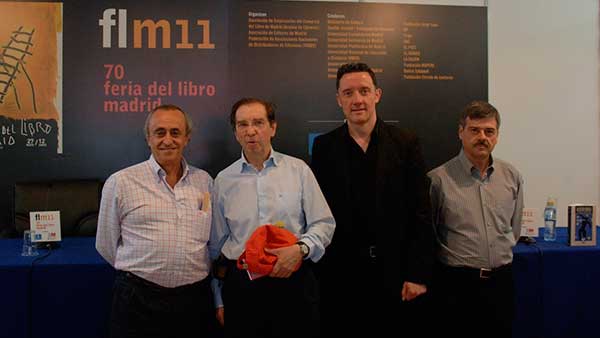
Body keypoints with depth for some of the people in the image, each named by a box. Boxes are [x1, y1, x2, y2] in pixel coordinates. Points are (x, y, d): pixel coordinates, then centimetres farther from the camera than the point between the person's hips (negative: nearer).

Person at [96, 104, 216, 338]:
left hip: (196, 298, 3)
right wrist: (138, 273, 8)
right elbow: (106, 245, 5)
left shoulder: (205, 181, 6)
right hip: (139, 300, -2)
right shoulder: (120, 182, -3)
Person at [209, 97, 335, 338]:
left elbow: (324, 224, 1)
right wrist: (219, 300, 11)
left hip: (294, 283, -1)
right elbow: (216, 245, 10)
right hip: (241, 285, 1)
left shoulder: (298, 169, 0)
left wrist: (300, 249, -17)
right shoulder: (223, 181, 4)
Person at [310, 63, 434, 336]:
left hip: (396, 275, 0)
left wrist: (418, 275, -5)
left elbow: (421, 213, -2)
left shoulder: (406, 143, 0)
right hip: (341, 277, 1)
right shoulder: (324, 147, 2)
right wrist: (319, 272, -1)